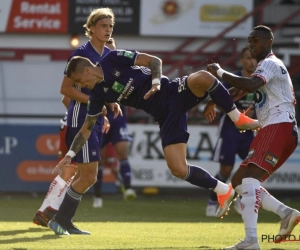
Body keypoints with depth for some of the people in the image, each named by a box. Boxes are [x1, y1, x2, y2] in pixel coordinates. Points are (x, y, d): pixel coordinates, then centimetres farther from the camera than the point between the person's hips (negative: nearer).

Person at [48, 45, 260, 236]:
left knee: (202, 78, -39)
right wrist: (70, 155, 11)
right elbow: (87, 128, 15)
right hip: (165, 116, 4)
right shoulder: (98, 94, 6)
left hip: (174, 93, -4)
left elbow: (154, 60, -8)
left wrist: (156, 82, -24)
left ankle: (238, 118, -20)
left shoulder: (113, 59, -8)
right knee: (178, 169, -14)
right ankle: (224, 191, 5)